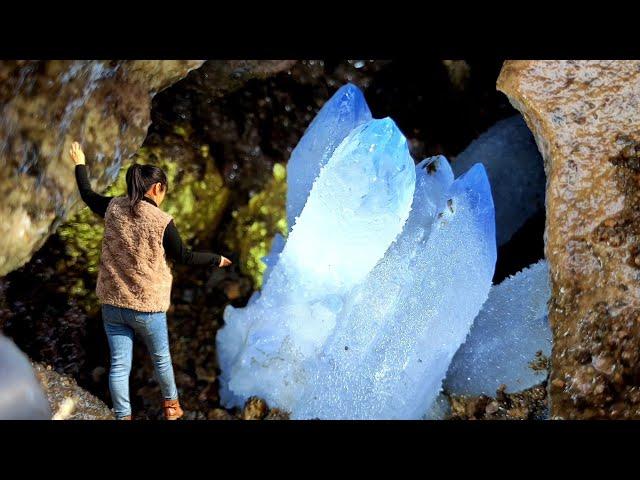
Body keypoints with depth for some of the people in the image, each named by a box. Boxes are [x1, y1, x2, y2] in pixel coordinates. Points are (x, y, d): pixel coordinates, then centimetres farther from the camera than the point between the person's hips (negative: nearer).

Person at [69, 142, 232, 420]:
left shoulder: (113, 208, -5)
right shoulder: (161, 221, -16)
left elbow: (87, 195, 16)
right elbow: (183, 257, -6)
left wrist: (79, 164, 32)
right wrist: (216, 260, 9)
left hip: (112, 302, 3)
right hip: (147, 305, -3)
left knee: (119, 364, 10)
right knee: (161, 358, 20)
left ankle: (123, 416, 18)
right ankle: (171, 404, 40)